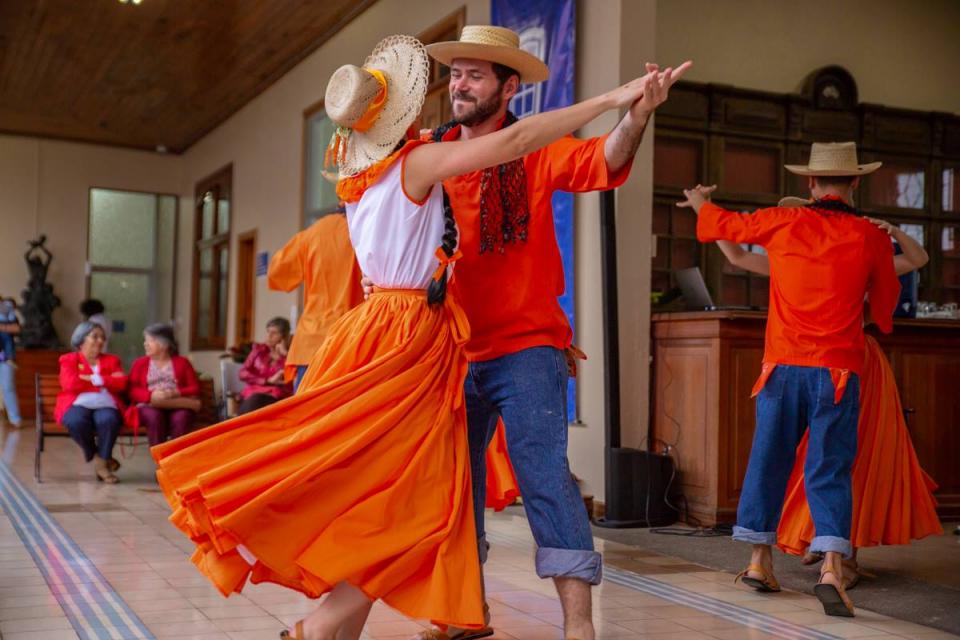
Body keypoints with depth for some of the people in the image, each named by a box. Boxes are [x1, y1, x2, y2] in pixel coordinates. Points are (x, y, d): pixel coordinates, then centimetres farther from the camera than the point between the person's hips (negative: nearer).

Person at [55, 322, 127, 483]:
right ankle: (95, 457, -11)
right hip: (79, 404, -1)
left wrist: (93, 379, -6)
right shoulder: (69, 359, 15)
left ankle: (101, 462, -18)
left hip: (105, 405, 1)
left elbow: (121, 383, 4)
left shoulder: (112, 360, 23)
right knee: (76, 421, -37)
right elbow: (70, 383, -6)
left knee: (108, 420, -36)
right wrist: (106, 381, -1)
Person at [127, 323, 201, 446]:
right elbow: (132, 391, 5)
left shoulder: (182, 362, 16)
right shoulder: (140, 363, 17)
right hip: (150, 406, 0)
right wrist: (152, 395, -14)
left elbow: (195, 389, 6)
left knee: (181, 417, -36)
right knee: (154, 416, -36)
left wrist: (176, 393, -12)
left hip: (178, 406, 0)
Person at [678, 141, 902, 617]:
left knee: (769, 460, 13)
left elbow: (722, 224, 18)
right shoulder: (872, 238, -1)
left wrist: (698, 200, 39)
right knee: (829, 470, 0)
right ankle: (832, 568, -14)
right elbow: (885, 312, 11)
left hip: (783, 367, 2)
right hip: (837, 372, -1)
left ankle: (760, 560, 21)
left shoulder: (783, 223, 0)